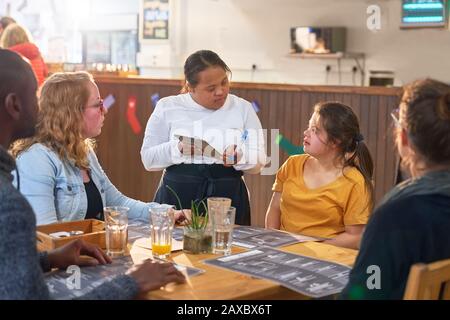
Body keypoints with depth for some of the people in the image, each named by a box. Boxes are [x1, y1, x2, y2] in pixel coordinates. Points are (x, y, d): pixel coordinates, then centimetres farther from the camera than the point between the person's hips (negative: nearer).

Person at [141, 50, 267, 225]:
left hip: (228, 197, 1)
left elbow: (259, 162, 5)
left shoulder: (243, 108, 6)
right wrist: (177, 148, -16)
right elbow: (148, 159, 1)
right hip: (177, 196, -1)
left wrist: (239, 157, -17)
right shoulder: (168, 107, 3)